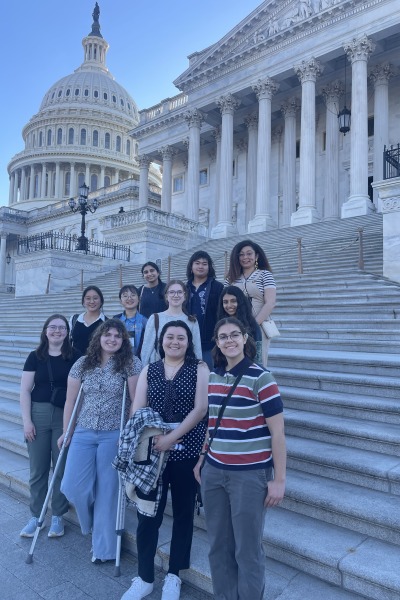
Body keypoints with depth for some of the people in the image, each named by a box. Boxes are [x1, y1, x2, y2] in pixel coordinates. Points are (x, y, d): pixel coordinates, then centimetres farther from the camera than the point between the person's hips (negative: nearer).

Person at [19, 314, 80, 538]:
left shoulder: (75, 357, -1)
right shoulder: (35, 357, 4)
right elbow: (25, 391, 3)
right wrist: (27, 420, -3)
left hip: (66, 416, -1)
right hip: (39, 415, 1)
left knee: (62, 468, 6)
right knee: (38, 469, 9)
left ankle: (58, 516, 22)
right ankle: (36, 516, 24)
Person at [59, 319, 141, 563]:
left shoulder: (131, 363, -6)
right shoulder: (82, 364, 5)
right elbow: (71, 400, 10)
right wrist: (65, 432, 10)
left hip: (114, 435, -3)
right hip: (84, 433, 4)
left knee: (107, 491, 4)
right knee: (73, 486, 1)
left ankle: (103, 547, 26)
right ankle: (93, 522, 35)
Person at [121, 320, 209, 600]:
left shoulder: (199, 369, -1)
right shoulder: (149, 370, 8)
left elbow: (200, 409, -10)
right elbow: (137, 411, 2)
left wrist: (172, 438, -17)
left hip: (187, 452, -1)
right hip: (152, 451, 2)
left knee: (183, 514, 12)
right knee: (147, 515, 6)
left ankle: (173, 575, 31)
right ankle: (145, 577, 27)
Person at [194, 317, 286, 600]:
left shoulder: (261, 378, -12)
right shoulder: (212, 376, 5)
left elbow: (277, 432, -11)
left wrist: (279, 479, -12)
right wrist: (202, 459, 15)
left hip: (250, 475, -5)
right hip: (213, 472, 6)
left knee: (247, 550, 6)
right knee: (218, 546, 16)